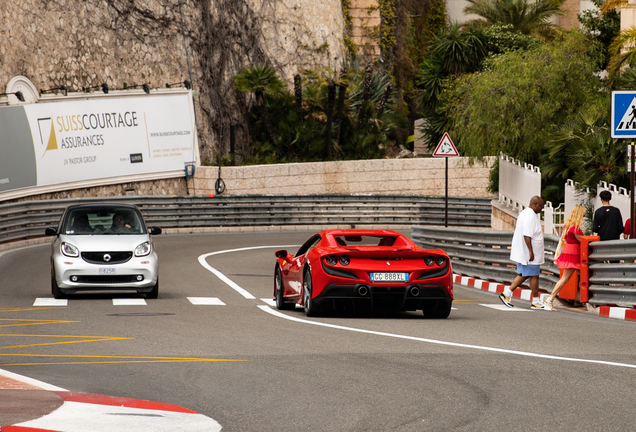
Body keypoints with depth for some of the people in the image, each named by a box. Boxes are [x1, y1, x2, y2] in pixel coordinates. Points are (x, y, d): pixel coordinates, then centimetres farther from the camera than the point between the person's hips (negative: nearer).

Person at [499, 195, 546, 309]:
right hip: (528, 254, -10)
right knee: (534, 275, 0)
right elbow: (527, 235, -26)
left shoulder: (524, 213, 15)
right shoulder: (530, 216, -19)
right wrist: (531, 251, -27)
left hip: (522, 252, 10)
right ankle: (536, 301, 8)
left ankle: (507, 293, 8)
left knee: (523, 275, 14)